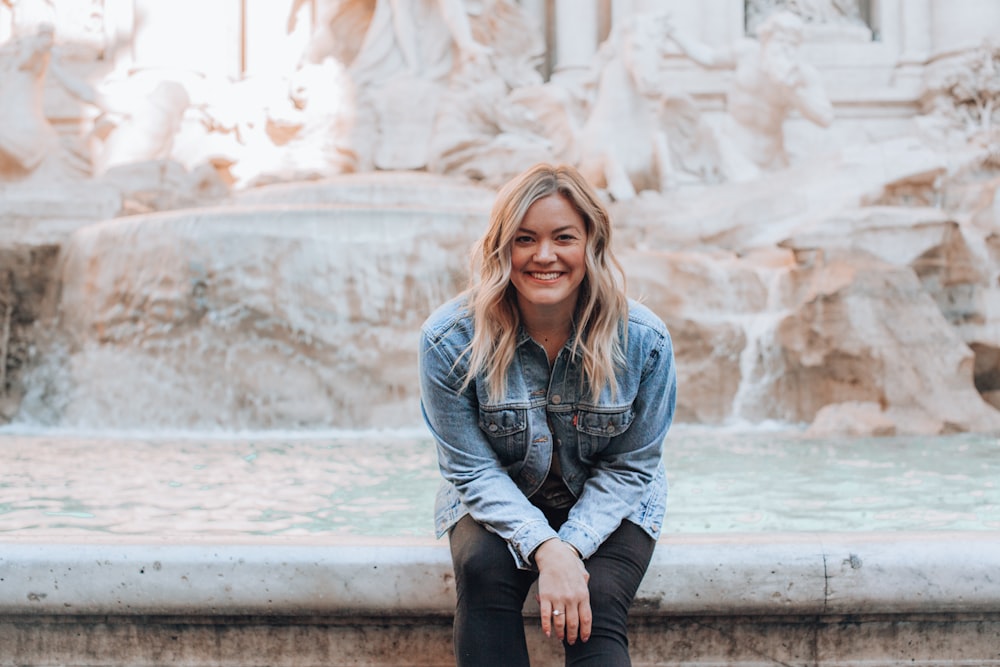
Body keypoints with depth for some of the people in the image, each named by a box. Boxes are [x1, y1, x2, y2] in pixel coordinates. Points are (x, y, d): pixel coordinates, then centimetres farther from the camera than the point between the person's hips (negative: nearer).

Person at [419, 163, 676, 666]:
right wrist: (544, 548, -31)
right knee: (482, 569, -31)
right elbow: (473, 469, -16)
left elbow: (629, 467, -8)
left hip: (605, 507, 0)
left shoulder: (644, 339, -18)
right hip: (501, 503, 0)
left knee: (595, 607, -27)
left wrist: (572, 546, -25)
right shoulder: (450, 339, -20)